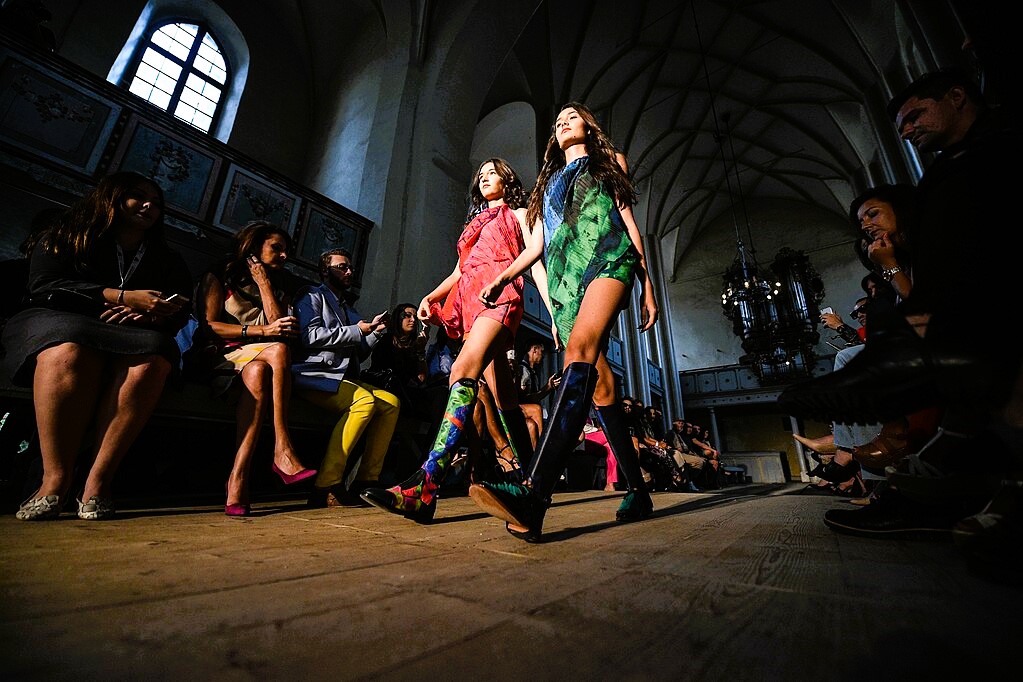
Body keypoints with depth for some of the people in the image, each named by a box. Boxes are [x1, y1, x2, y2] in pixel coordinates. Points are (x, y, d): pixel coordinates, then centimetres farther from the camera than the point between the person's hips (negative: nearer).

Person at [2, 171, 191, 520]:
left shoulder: (168, 259, 20)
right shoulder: (66, 236, 15)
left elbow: (178, 313, 8)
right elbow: (43, 287, -3)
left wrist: (146, 313, -15)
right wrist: (122, 297, -15)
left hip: (133, 339, 1)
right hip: (58, 326, 0)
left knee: (154, 357, -35)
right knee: (68, 351, -37)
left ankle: (98, 481, -35)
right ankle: (56, 479, -33)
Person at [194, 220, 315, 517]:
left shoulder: (279, 286, 21)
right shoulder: (220, 275, 11)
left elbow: (281, 329, 1)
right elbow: (209, 326, -2)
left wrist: (264, 283, 3)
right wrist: (260, 331, -15)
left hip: (259, 361, 3)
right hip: (223, 357, -3)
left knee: (257, 374, -34)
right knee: (278, 351, -34)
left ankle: (238, 476, -37)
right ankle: (283, 449, -38)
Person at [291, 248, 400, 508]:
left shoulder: (349, 308, 28)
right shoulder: (313, 296, 7)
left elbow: (359, 354, 25)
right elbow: (310, 336, -13)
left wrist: (375, 331, 10)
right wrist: (357, 331, -11)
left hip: (344, 378, 7)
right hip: (314, 375, -7)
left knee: (392, 401, -14)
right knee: (365, 399, -33)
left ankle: (366, 481, -16)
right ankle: (326, 487, -29)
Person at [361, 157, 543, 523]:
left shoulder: (518, 214, 20)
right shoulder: (473, 223, 35)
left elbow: (536, 262, 5)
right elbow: (458, 272, 26)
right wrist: (430, 297, 7)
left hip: (499, 294, -6)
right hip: (470, 300, 6)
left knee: (464, 370, -29)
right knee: (501, 392, -1)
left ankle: (424, 487, -38)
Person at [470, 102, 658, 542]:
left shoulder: (611, 161, 27)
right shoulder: (549, 181, 34)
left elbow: (629, 222, 15)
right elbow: (535, 244, 22)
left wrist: (647, 286, 4)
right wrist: (502, 277, 4)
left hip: (607, 260, -4)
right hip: (564, 277, 4)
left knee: (580, 349, -32)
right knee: (599, 385, -6)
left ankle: (534, 494, -46)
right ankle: (637, 491, 3)